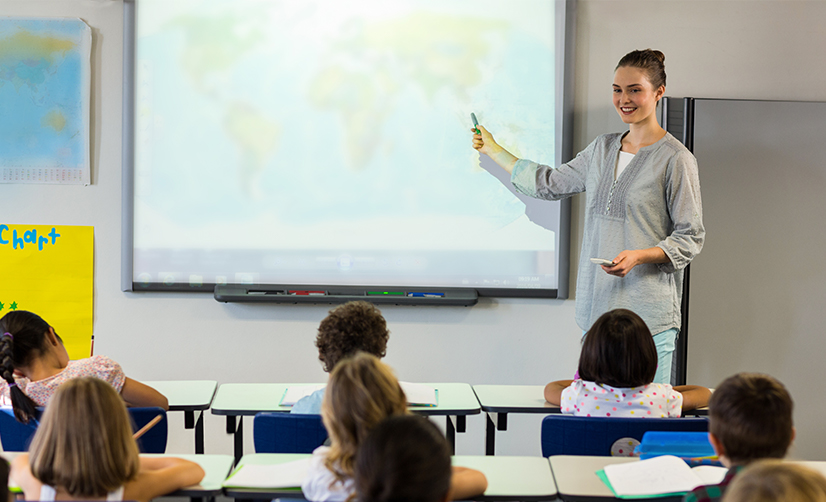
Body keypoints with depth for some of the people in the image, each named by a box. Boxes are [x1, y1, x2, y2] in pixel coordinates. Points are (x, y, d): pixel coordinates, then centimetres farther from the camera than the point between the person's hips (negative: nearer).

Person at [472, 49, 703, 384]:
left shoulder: (676, 159, -5)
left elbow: (691, 238, -4)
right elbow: (550, 185, 27)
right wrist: (492, 150, 33)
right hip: (598, 306, 6)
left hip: (649, 315, -6)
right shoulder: (603, 148, 15)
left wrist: (639, 256, -19)